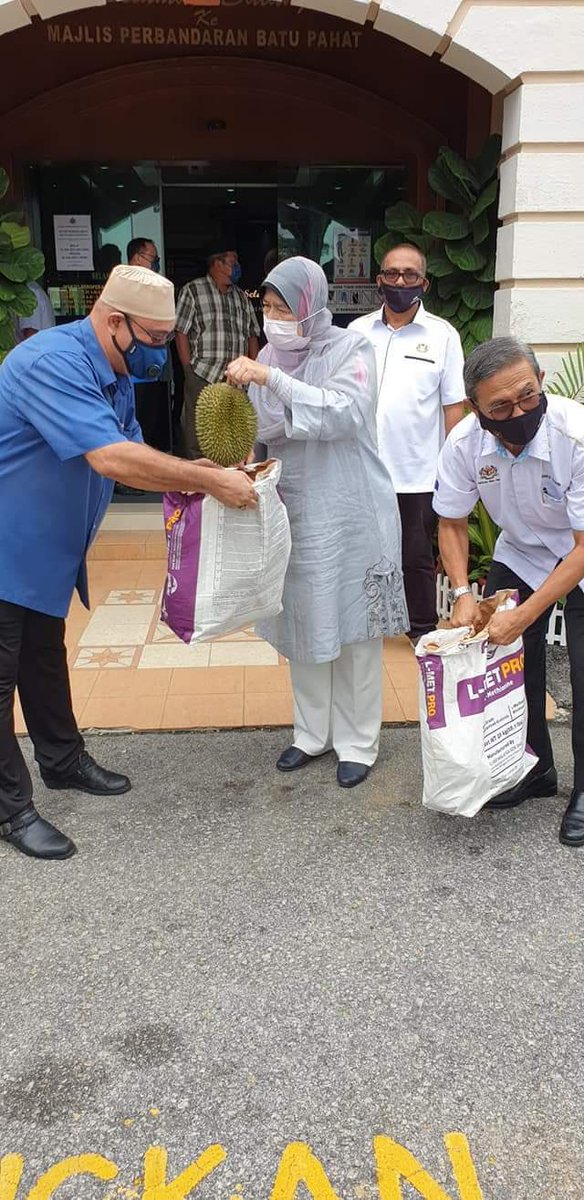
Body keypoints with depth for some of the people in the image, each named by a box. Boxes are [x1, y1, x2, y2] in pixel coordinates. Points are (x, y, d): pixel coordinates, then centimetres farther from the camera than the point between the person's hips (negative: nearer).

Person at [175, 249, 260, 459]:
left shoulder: (241, 297, 18)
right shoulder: (192, 291, 1)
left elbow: (252, 335, 18)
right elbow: (181, 333, -3)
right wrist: (189, 370, -10)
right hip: (202, 378, -5)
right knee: (197, 436, -3)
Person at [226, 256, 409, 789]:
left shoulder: (351, 350, -9)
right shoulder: (270, 357, 5)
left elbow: (344, 412, -26)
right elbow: (262, 432, 11)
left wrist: (272, 380, -30)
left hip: (350, 511, -5)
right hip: (294, 510, 5)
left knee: (355, 627, 3)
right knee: (304, 623, 12)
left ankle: (357, 742, 19)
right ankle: (313, 733, 29)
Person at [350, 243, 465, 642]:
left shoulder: (442, 335, -1)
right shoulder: (358, 330, 7)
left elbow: (454, 405, -2)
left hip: (417, 474, -3)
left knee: (417, 558, 7)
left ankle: (424, 631, 22)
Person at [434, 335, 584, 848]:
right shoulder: (465, 444, -23)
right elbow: (452, 522, -6)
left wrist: (525, 614, -35)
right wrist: (462, 592, -19)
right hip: (520, 552, 4)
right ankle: (535, 769, 24)